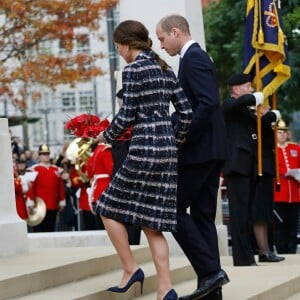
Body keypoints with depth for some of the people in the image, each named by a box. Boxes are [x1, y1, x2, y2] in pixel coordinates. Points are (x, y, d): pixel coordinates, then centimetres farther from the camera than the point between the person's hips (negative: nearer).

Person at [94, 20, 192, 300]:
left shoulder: (132, 70, -8)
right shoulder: (165, 69, 14)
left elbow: (127, 116, -10)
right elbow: (186, 112, 13)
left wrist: (106, 135, 7)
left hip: (144, 148, -8)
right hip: (167, 150, 8)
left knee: (110, 209, 7)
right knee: (151, 222, 8)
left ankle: (130, 268, 4)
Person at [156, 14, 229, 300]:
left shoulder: (193, 58, -13)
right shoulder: (196, 57, 19)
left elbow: (208, 104, -24)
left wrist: (184, 136, -19)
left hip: (198, 149, -10)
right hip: (209, 150, 10)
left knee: (174, 209, -6)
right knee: (202, 215, 8)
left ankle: (210, 271, -11)